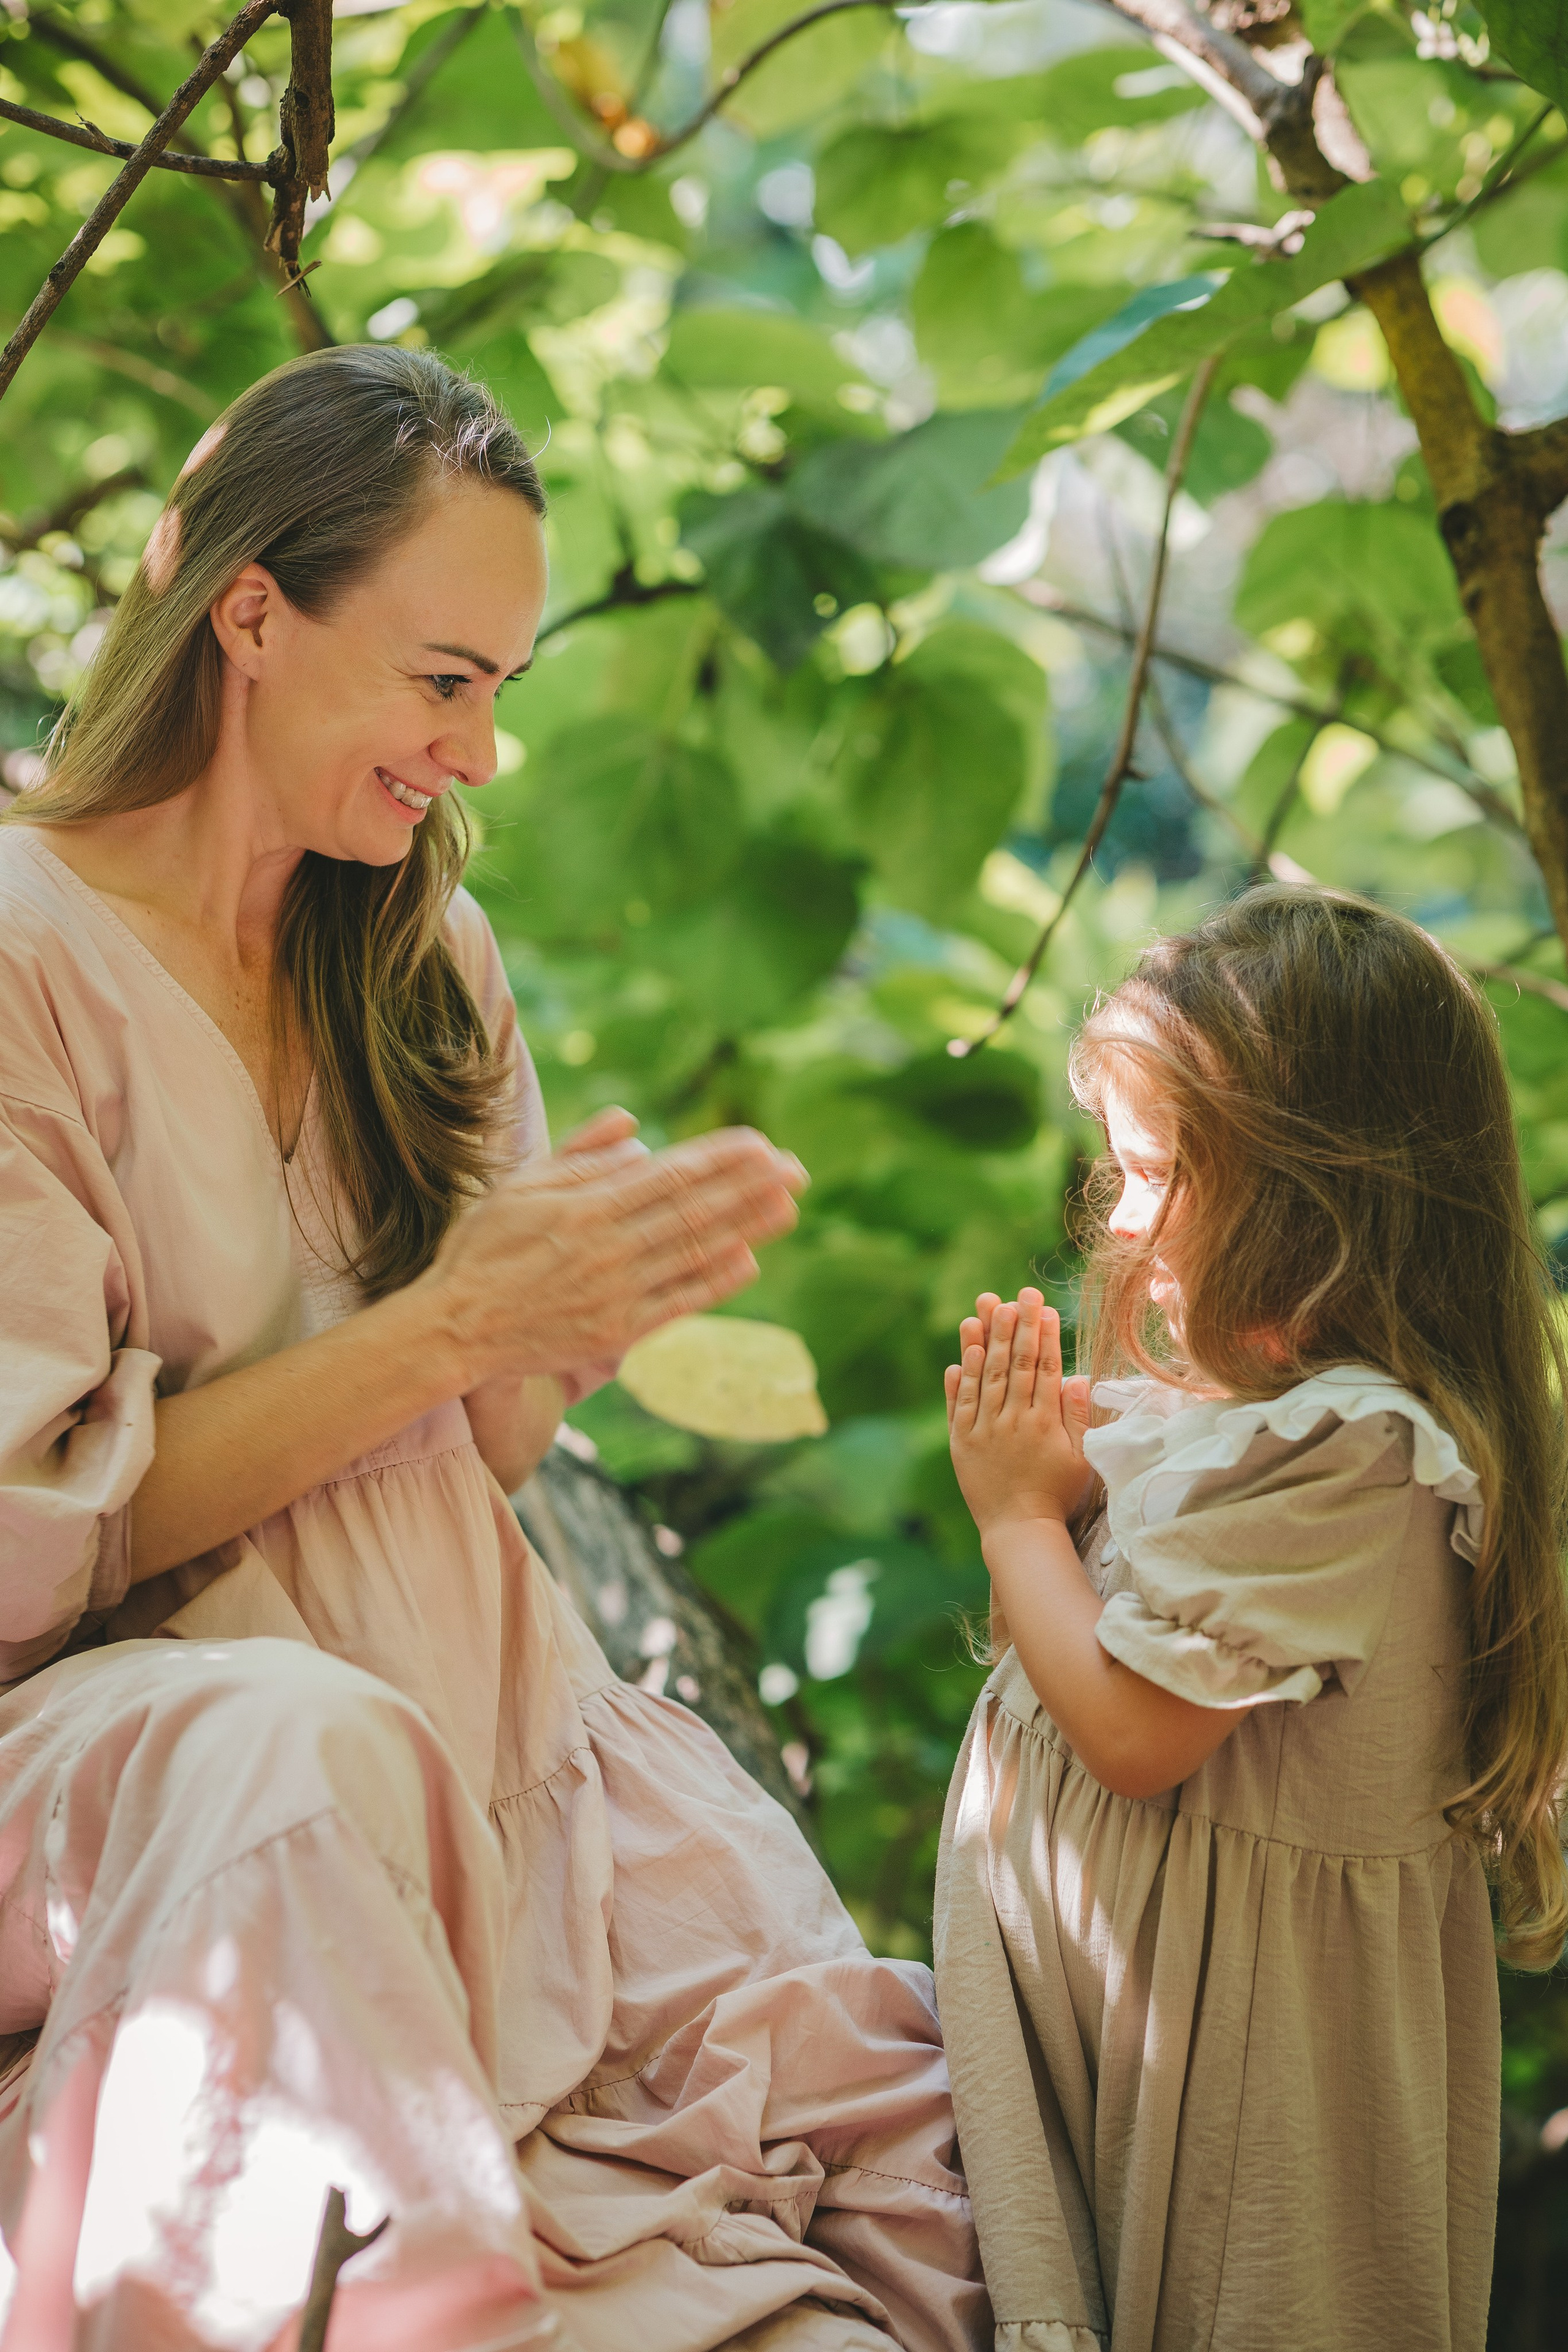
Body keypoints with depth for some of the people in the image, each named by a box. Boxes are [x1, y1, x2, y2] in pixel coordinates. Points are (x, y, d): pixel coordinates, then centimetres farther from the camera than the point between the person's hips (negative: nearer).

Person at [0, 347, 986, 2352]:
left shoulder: (423, 962, 13)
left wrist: (580, 1314, -8)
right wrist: (444, 1320, -16)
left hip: (476, 1710, 5)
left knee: (867, 2101, -21)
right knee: (300, 1744, -38)